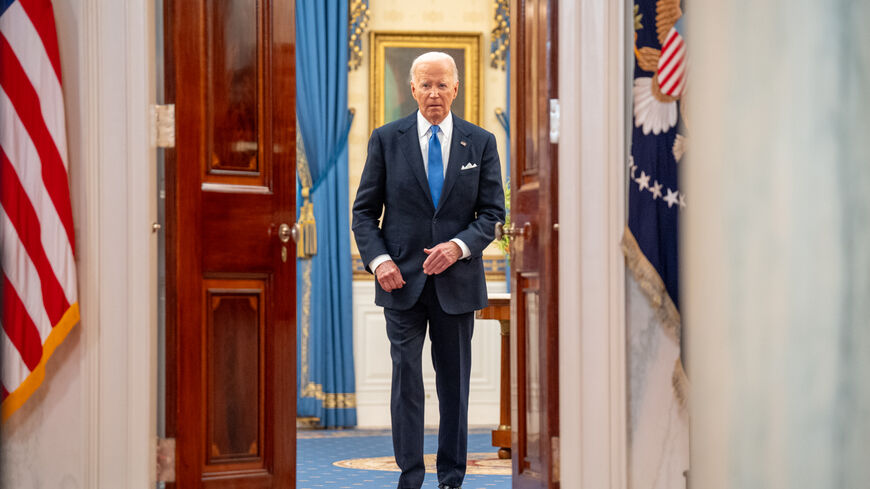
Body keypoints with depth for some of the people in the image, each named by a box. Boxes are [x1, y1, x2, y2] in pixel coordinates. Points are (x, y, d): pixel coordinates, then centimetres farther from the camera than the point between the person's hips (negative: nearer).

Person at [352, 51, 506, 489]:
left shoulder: (481, 142, 4)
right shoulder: (386, 139, 2)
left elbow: (493, 211, 2)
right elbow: (364, 210, 3)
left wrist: (460, 245, -16)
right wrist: (378, 260, -12)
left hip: (457, 280, 1)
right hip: (402, 278, -1)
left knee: (455, 382, 9)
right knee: (406, 379, 0)